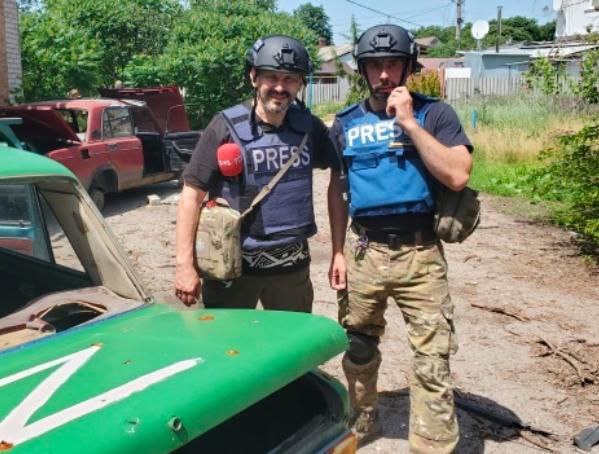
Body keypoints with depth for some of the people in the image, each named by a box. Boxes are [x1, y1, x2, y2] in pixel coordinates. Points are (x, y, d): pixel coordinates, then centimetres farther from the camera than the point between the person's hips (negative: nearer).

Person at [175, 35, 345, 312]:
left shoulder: (309, 128, 0)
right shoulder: (226, 127, -11)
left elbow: (338, 178, 12)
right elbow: (192, 195, -10)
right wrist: (185, 265, -15)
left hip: (292, 265, 4)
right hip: (233, 265, -3)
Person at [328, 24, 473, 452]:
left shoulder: (434, 113, -2)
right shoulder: (346, 123, 7)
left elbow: (458, 176, -16)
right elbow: (338, 190, 12)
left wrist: (409, 123, -17)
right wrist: (338, 251, 6)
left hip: (420, 253, -3)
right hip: (363, 251, 3)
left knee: (433, 363, -2)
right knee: (359, 350, 17)